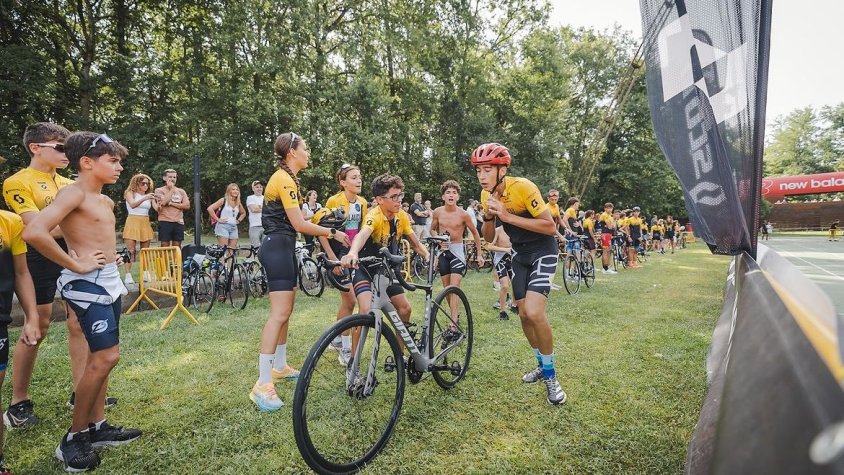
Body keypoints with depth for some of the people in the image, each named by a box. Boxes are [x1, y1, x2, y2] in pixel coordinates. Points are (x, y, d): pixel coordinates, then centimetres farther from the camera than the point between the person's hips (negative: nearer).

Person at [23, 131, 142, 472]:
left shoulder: (106, 201, 13)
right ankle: (73, 438, 6)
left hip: (110, 280, 9)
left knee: (100, 356, 13)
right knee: (106, 356, -10)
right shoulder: (73, 192, -13)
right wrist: (76, 265, -19)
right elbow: (34, 233, -27)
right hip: (88, 283, -9)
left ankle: (96, 427, 24)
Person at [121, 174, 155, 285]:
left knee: (145, 251, 4)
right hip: (133, 222, -4)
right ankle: (128, 275, -10)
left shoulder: (149, 196, 13)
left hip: (145, 224, 4)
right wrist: (144, 198, -31)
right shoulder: (130, 193, 3)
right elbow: (132, 205, -16)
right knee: (130, 250, -9)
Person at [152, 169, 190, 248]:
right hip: (165, 222, -3)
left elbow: (187, 205, 1)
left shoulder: (181, 191, 13)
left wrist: (171, 203, -7)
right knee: (164, 248, -3)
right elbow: (163, 202, -14)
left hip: (179, 223, 3)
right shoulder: (159, 190, 5)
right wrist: (171, 189, -5)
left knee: (177, 248, 6)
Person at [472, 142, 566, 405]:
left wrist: (508, 216, -32)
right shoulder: (487, 194, -5)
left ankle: (550, 375, 1)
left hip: (543, 251, -7)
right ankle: (542, 365, 32)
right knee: (524, 314, 9)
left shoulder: (523, 187, -25)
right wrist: (488, 216, -21)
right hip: (520, 254, 7)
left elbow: (551, 227, -27)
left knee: (534, 313, -20)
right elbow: (489, 238, -1)